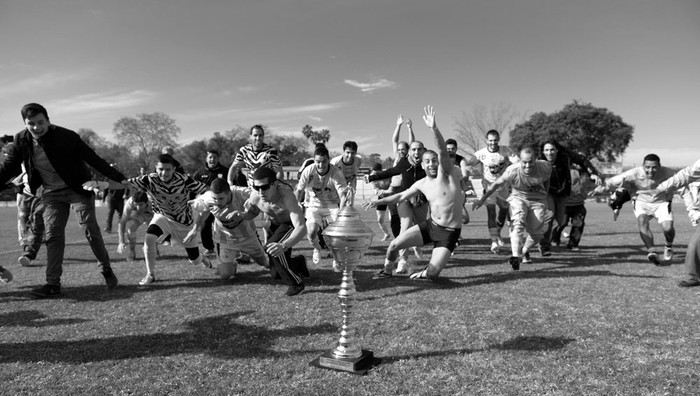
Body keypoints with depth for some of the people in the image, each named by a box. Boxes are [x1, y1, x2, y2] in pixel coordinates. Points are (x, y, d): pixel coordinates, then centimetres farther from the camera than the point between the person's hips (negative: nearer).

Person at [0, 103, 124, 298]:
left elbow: (94, 160, -16)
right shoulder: (21, 141, -7)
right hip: (52, 193, 4)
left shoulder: (67, 137, -19)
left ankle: (106, 269, 12)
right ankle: (53, 283, 4)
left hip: (78, 188, -4)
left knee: (90, 230, -7)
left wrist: (121, 180, -18)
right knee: (53, 235, -1)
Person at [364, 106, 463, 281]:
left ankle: (426, 272, 25)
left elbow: (443, 151, -31)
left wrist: (434, 128, -46)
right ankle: (387, 271, 22)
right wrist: (379, 201, 12)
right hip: (430, 225, 5)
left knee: (432, 275, -12)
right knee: (394, 244, -6)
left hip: (449, 232, -5)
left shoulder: (447, 173, -12)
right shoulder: (422, 184, 4)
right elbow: (401, 196, 17)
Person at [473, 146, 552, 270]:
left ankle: (524, 251, 26)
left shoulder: (545, 167, -20)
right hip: (518, 198, -2)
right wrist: (482, 200, -11)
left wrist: (544, 196, 12)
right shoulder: (512, 171, -27)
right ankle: (515, 256, -34)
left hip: (537, 200, 2)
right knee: (518, 223, -28)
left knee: (537, 232, -4)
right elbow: (497, 184, -14)